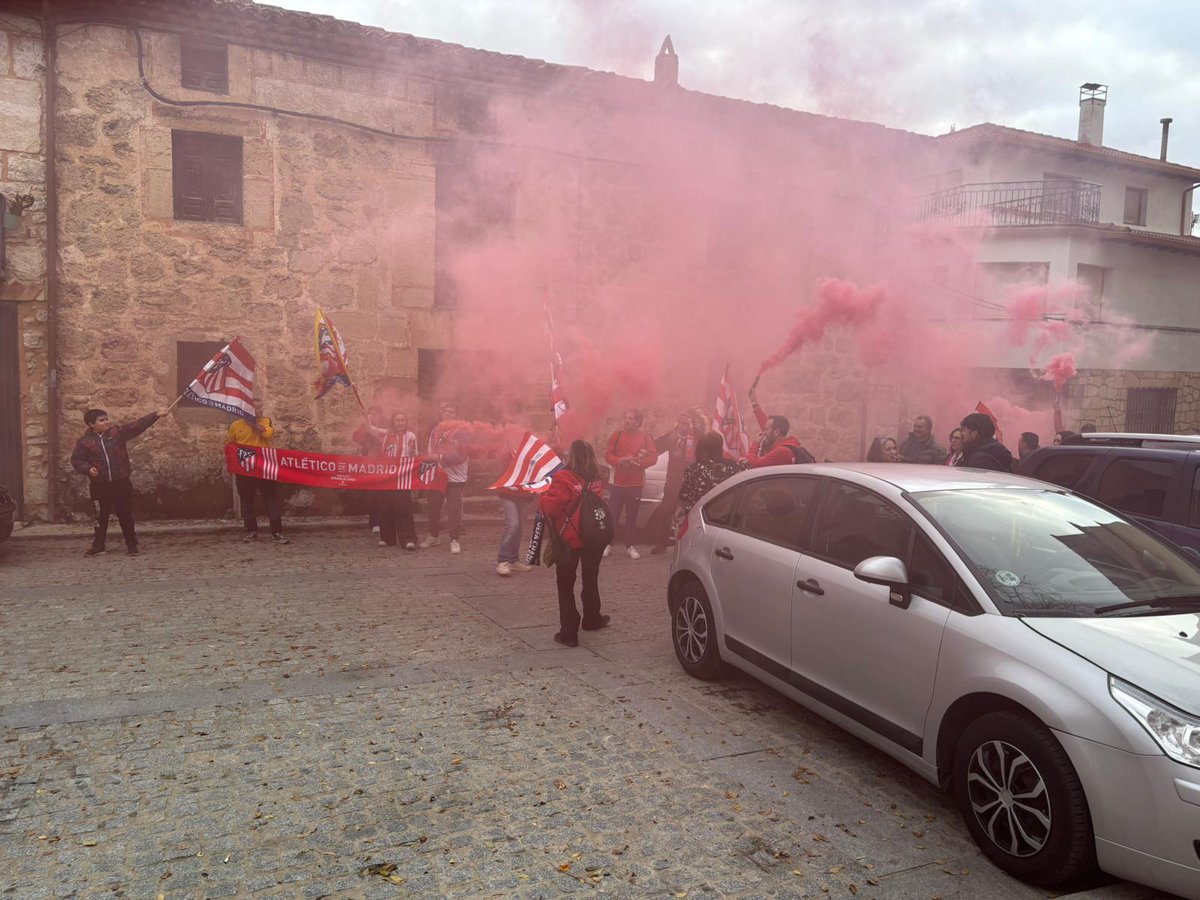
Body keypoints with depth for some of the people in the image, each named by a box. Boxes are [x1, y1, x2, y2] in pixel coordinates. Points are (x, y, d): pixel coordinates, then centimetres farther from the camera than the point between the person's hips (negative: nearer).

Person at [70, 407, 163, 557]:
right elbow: (76, 460, 3)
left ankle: (132, 545, 15)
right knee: (100, 516, 8)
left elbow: (138, 425, -6)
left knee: (126, 515, 7)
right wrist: (88, 468, -15)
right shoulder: (85, 441, -2)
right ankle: (98, 546, 20)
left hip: (121, 483, 1)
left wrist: (155, 415, -15)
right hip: (99, 485, 0)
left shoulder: (118, 432, 1)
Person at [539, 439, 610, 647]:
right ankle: (591, 619, 39)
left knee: (566, 585, 4)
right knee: (591, 579, 23)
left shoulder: (564, 478, -18)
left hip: (569, 539, -6)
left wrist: (541, 498, -1)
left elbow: (550, 507, -20)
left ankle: (569, 632, 1)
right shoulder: (597, 479, 2)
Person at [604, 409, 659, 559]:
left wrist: (638, 462, -19)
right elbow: (608, 455, 1)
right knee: (612, 514, -1)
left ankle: (630, 546, 15)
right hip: (617, 482, 0)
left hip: (635, 483, 0)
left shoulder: (645, 437, 1)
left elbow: (653, 457, -3)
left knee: (632, 515, 6)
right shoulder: (617, 434, 2)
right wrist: (621, 461, -19)